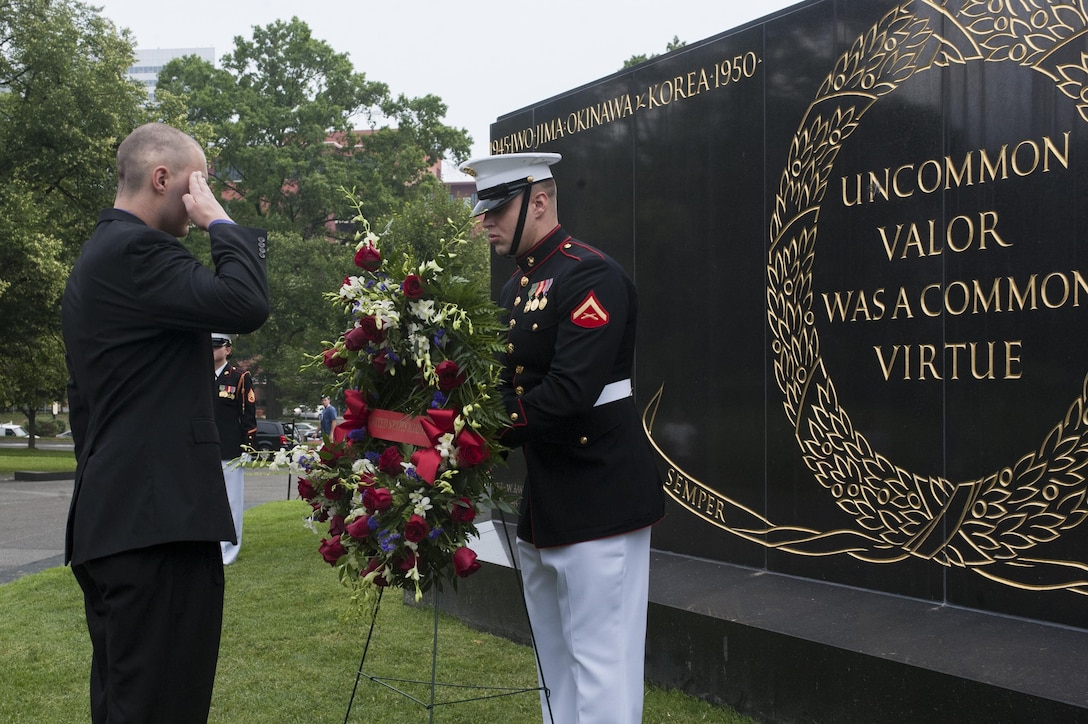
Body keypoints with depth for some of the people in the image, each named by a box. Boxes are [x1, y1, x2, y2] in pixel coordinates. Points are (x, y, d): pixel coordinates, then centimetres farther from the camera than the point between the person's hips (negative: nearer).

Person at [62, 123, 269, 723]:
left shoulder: (94, 258, 21)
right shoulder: (136, 251, -12)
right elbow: (244, 304, -24)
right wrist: (220, 221, -9)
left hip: (106, 518, 11)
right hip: (158, 519, -11)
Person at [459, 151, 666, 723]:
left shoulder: (590, 275, -15)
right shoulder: (517, 286, 13)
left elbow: (570, 391, -25)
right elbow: (511, 384, 10)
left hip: (599, 498, -9)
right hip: (542, 501, 10)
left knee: (599, 664, -2)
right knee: (555, 670, 18)